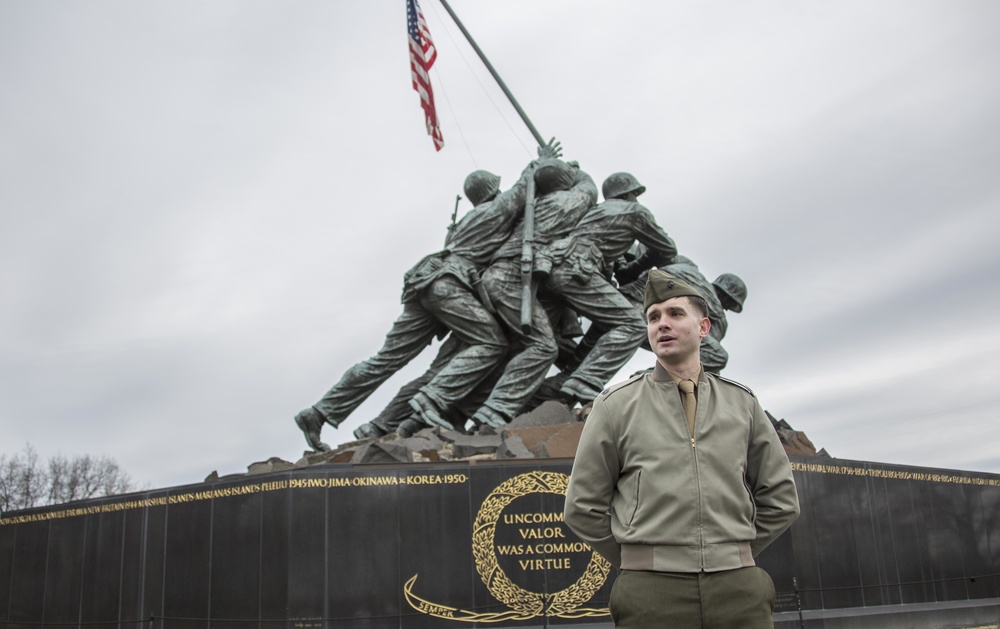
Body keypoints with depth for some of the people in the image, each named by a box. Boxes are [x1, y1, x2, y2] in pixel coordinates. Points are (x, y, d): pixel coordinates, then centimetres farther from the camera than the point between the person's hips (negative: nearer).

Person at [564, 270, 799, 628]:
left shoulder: (742, 403, 11)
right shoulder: (615, 405, 4)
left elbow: (780, 501, 16)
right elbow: (583, 508, 6)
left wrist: (733, 557, 13)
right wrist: (639, 565, 7)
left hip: (738, 589, 2)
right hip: (652, 597, -2)